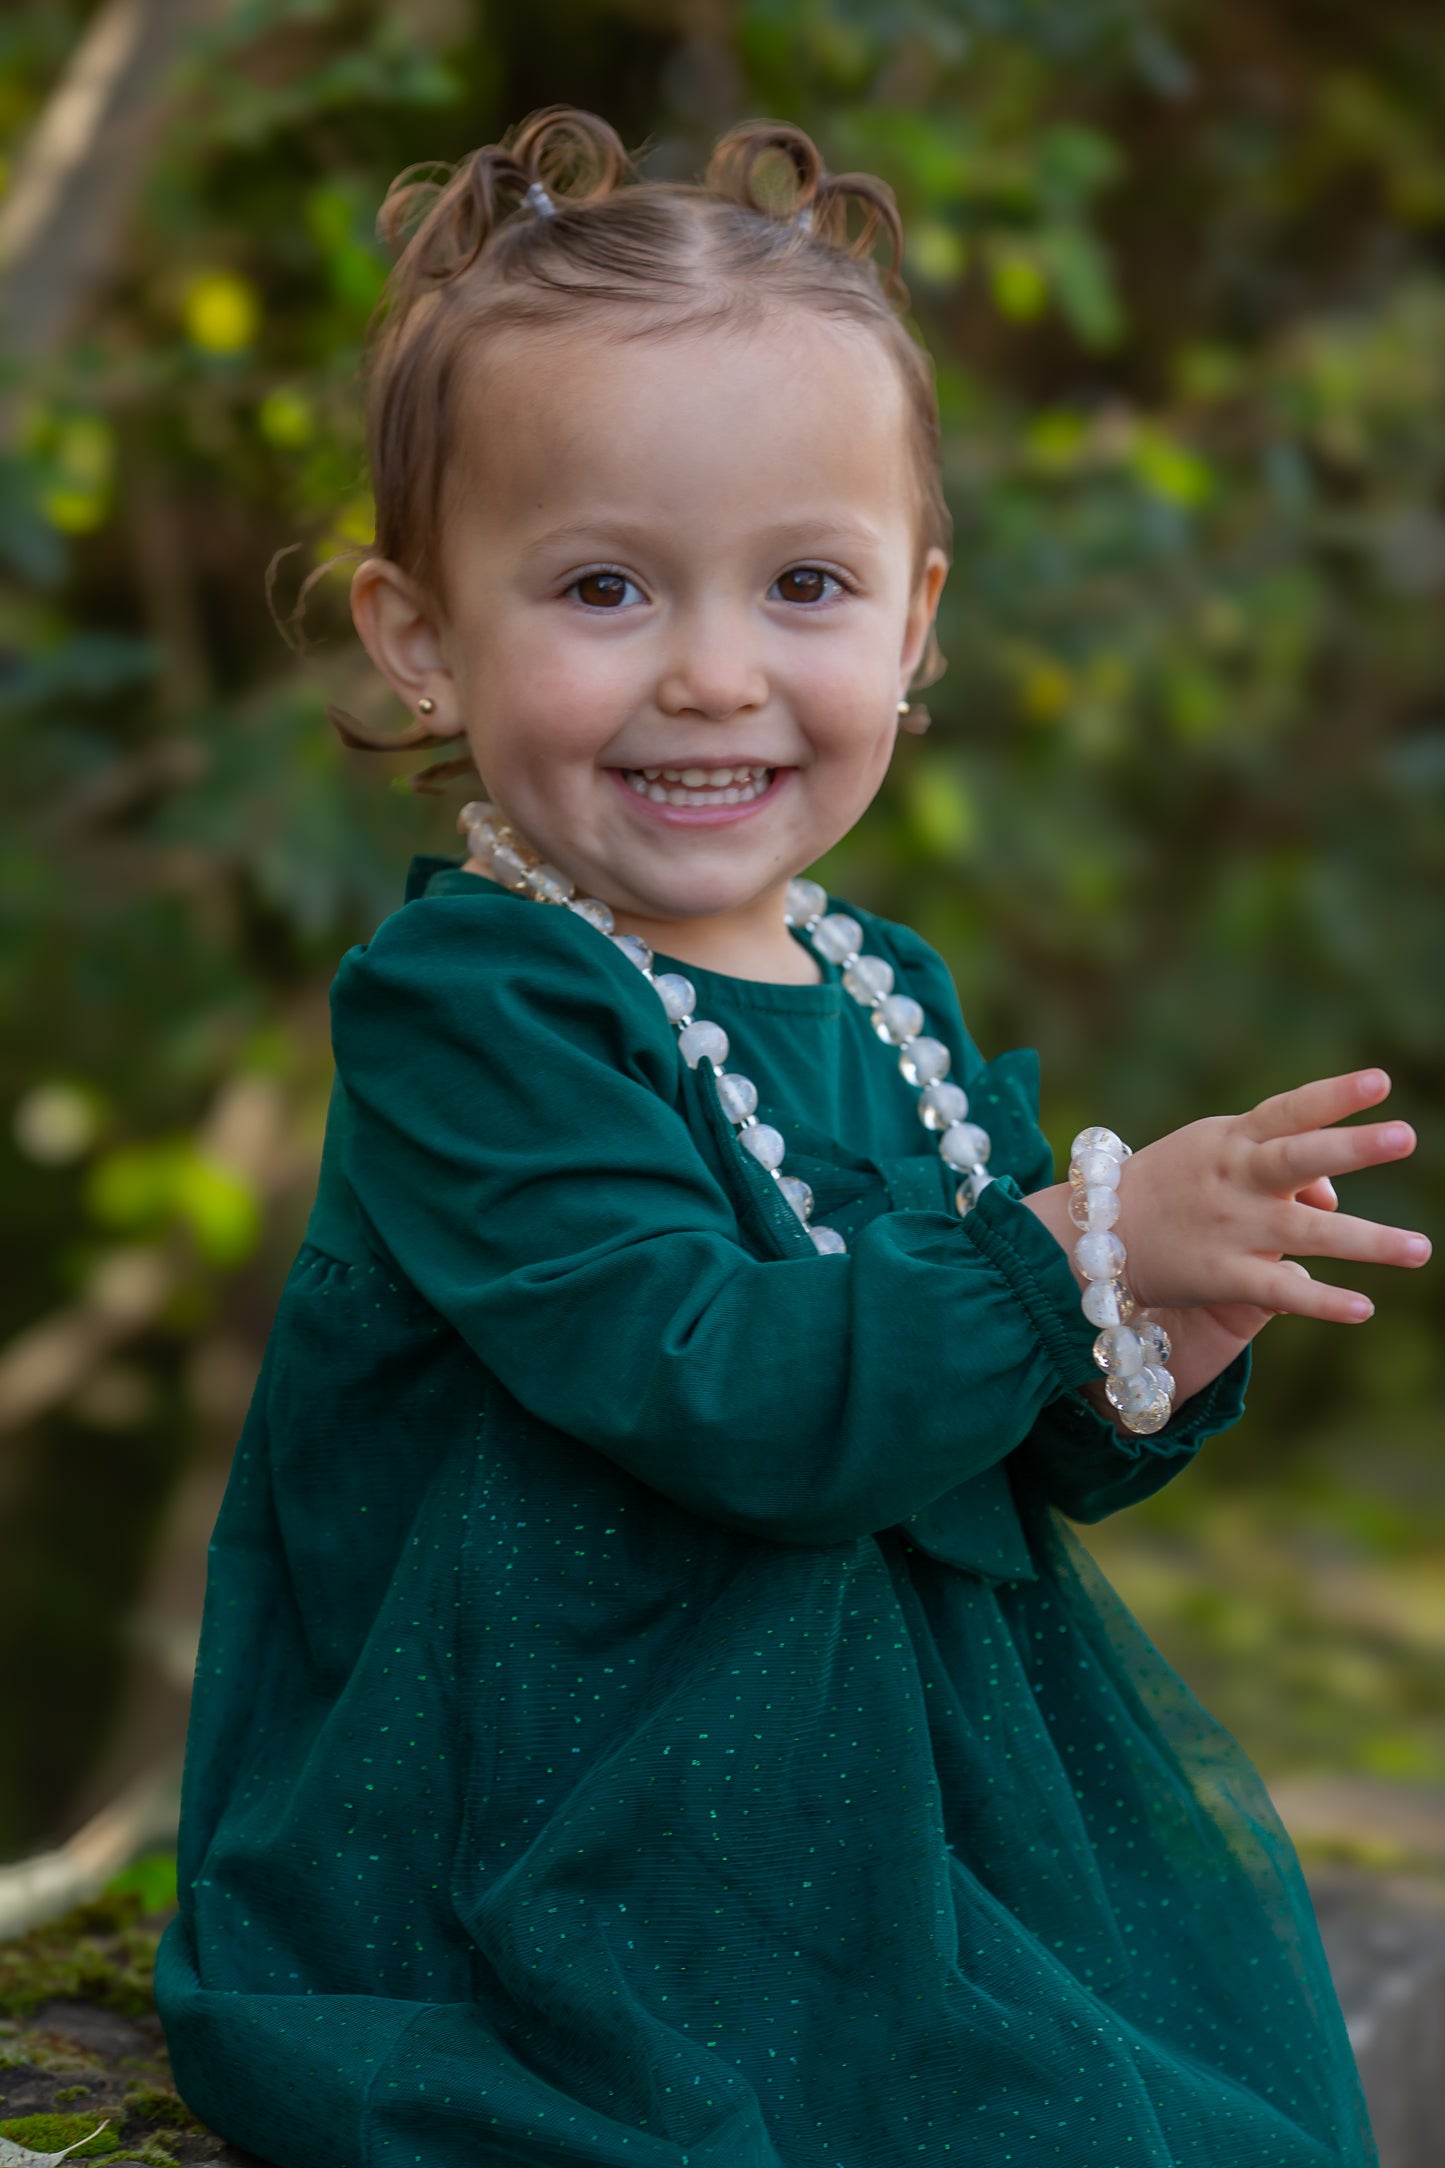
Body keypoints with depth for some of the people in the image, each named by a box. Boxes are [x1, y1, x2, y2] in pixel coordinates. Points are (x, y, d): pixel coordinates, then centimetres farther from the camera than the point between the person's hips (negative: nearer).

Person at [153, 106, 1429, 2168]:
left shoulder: (884, 995, 8)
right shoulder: (464, 1015, -16)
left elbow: (1007, 1455, 13)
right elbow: (720, 1393, -26)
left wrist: (1147, 1373, -8)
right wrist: (1078, 1253, -25)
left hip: (907, 1812, 8)